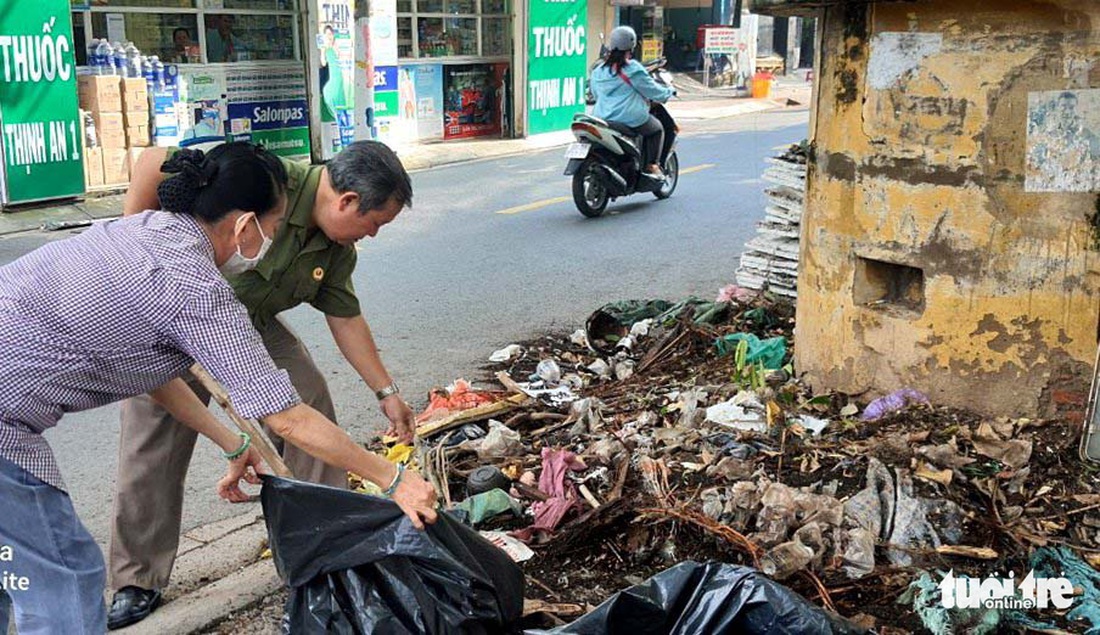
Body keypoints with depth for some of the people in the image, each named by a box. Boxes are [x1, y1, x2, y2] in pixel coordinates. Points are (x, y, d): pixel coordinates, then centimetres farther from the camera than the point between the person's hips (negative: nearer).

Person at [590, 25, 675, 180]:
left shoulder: (598, 70, 8)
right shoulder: (632, 69, -11)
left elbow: (595, 93, 20)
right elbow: (650, 89, -4)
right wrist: (668, 92, 16)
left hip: (602, 120, 7)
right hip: (630, 119, -7)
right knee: (657, 128, 19)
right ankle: (651, 165, 9)